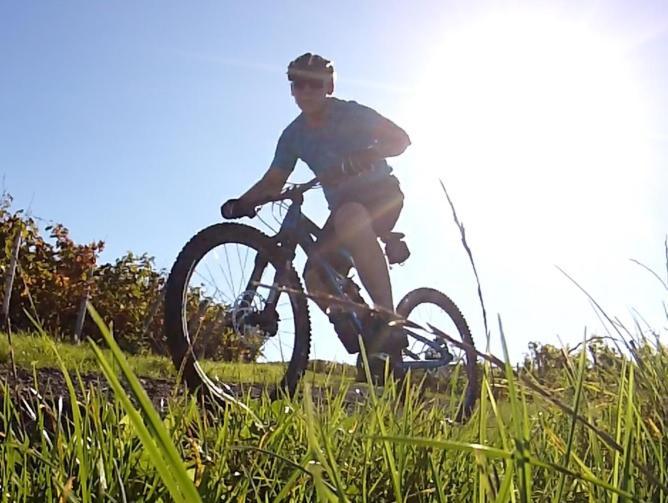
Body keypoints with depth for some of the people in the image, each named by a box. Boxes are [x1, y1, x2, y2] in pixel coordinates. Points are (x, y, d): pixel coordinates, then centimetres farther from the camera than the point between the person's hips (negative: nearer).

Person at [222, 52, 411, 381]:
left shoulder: (351, 114, -9)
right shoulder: (294, 135, 5)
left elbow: (400, 139, -17)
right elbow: (273, 182, 4)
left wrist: (359, 159, -34)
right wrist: (242, 202, -16)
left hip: (381, 193, -6)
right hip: (343, 208, 6)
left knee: (349, 216, -42)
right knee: (316, 277, -16)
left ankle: (388, 322, -43)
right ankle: (368, 346, 0)